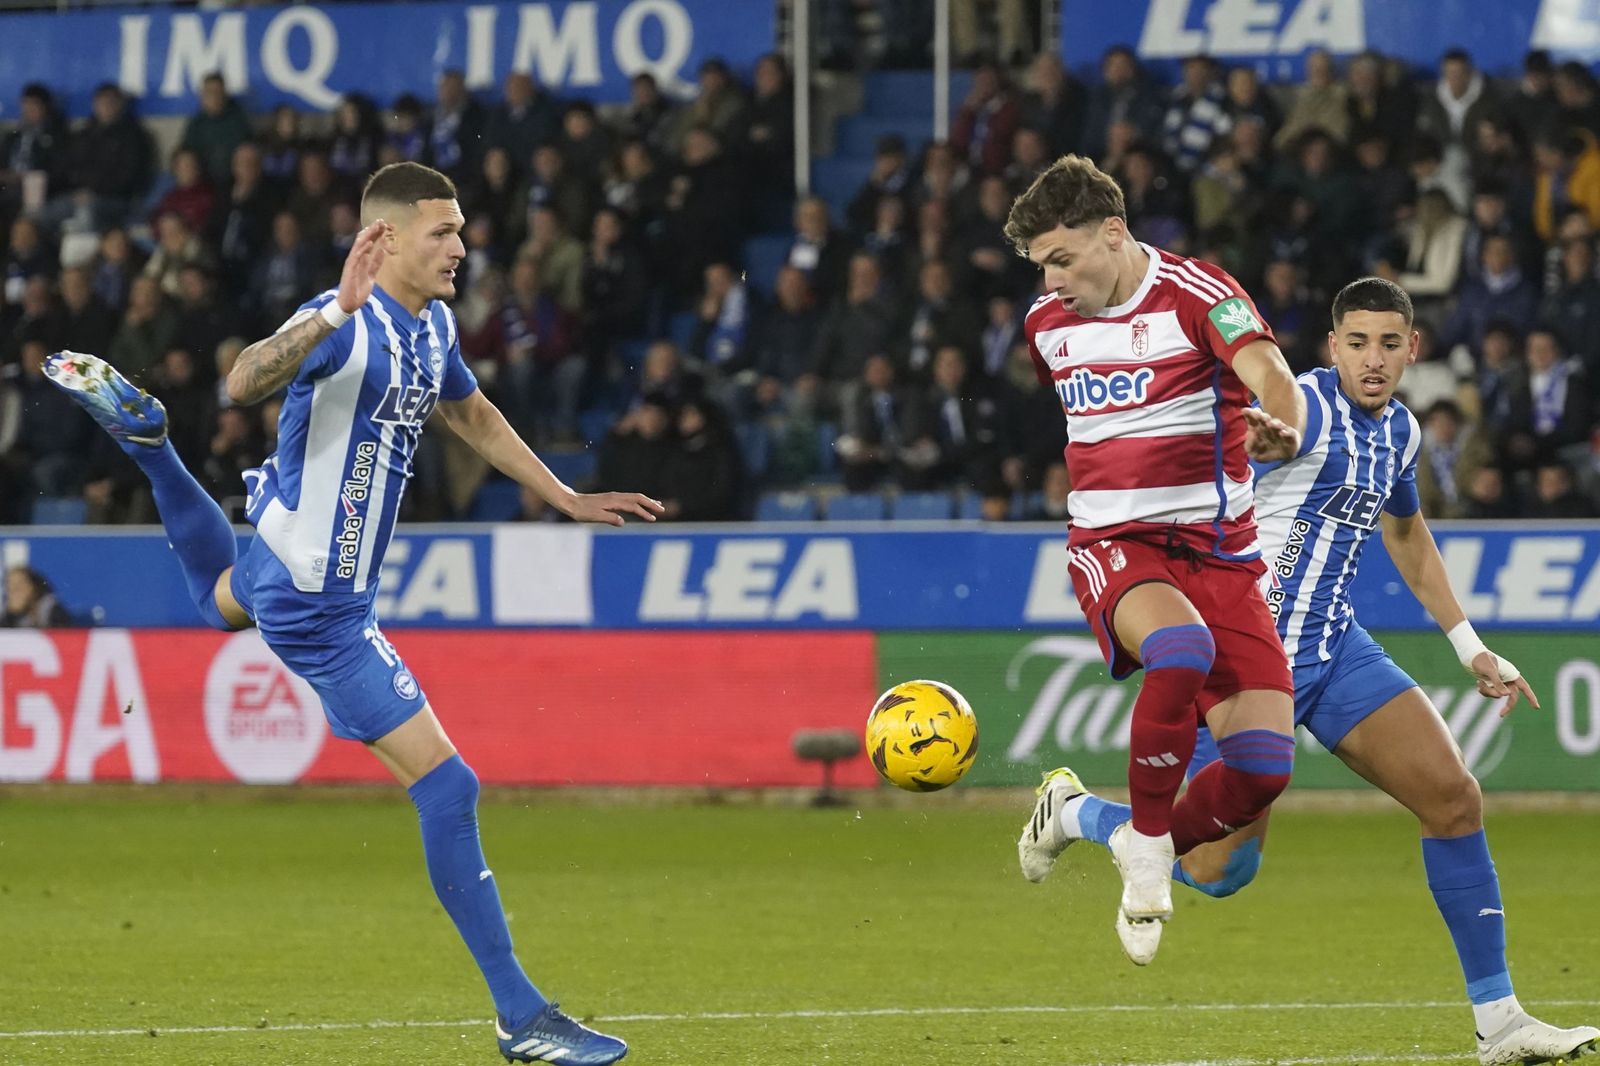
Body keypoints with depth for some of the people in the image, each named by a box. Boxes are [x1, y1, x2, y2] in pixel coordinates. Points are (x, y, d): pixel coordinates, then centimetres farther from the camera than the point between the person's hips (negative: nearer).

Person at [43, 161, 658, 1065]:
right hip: (319, 608, -10)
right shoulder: (346, 325, -25)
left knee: (223, 599, 47)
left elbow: (472, 413, 23)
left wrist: (568, 500, 26)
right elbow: (245, 385, -43)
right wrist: (336, 315, -57)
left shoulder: (432, 325, 4)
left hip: (287, 566, 10)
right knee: (448, 786, -12)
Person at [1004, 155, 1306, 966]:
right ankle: (1146, 846, -18)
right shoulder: (1046, 322, 8)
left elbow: (1270, 376, -28)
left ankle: (1149, 850, 17)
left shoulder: (1198, 295, -9)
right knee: (1182, 650, -36)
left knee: (1263, 767, -12)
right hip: (1112, 543, 1)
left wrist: (1281, 430, -50)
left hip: (1216, 550, -1)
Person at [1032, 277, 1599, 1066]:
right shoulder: (1305, 409, -16)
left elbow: (1406, 534, 29)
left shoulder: (1399, 431, 10)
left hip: (1335, 646, 7)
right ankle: (1075, 814, 25)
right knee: (1221, 869, -5)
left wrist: (1470, 649, 29)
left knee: (1454, 800, -4)